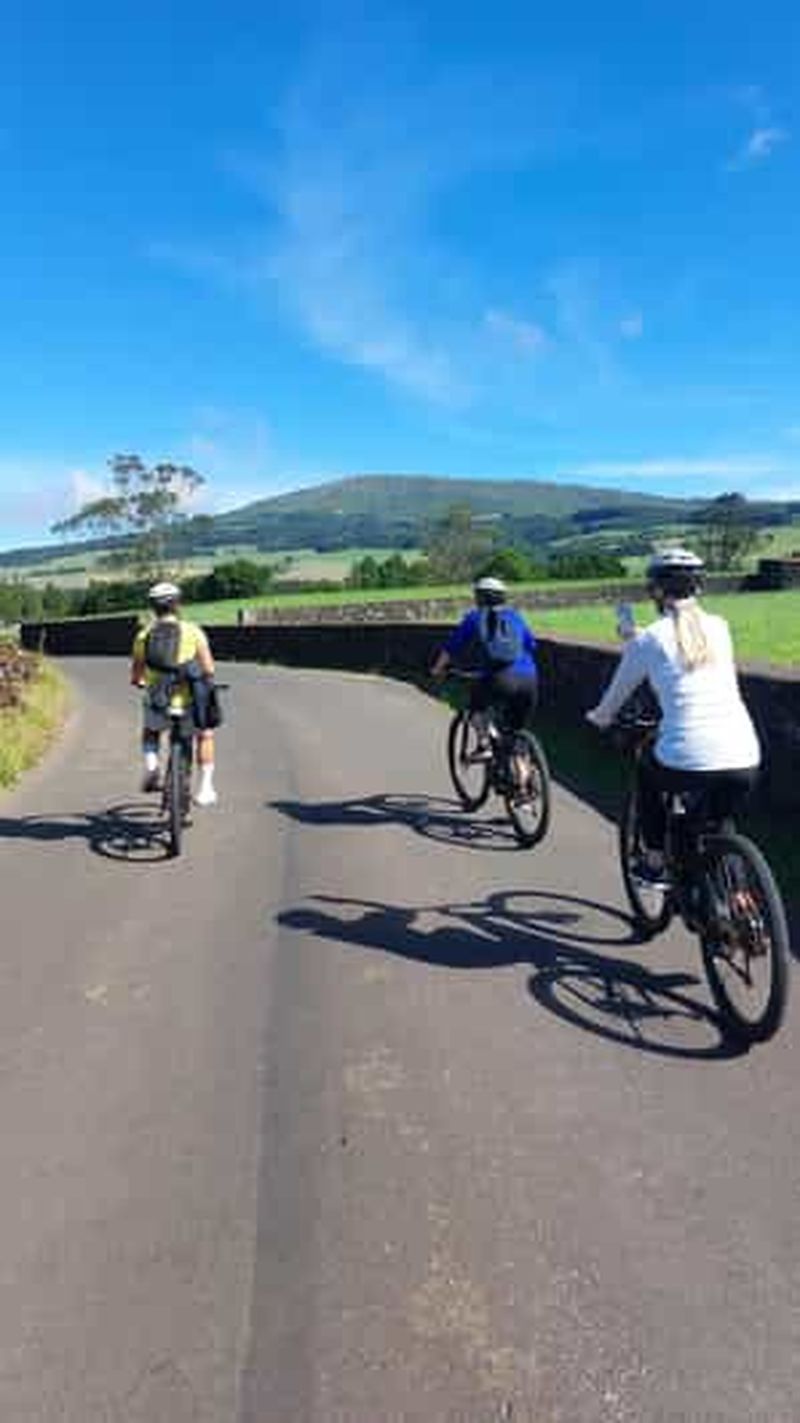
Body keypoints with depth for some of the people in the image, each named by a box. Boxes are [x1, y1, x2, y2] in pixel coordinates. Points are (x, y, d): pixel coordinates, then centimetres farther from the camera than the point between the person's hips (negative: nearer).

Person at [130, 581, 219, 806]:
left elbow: (136, 676, 12)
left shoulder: (143, 635, 4)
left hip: (158, 705, 2)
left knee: (150, 730, 35)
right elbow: (208, 669, -8)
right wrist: (207, 682, 15)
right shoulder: (192, 631, -2)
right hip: (189, 703, -2)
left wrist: (139, 682, 35)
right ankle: (204, 789, 20)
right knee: (205, 735, 27)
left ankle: (151, 767, 9)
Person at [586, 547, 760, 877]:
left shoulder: (648, 639, 2)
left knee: (647, 775, 32)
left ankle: (654, 861, 34)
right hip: (745, 764, 3)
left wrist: (599, 717, 37)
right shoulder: (719, 627, 13)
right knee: (718, 825, 31)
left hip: (686, 765, -3)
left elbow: (616, 695, 15)